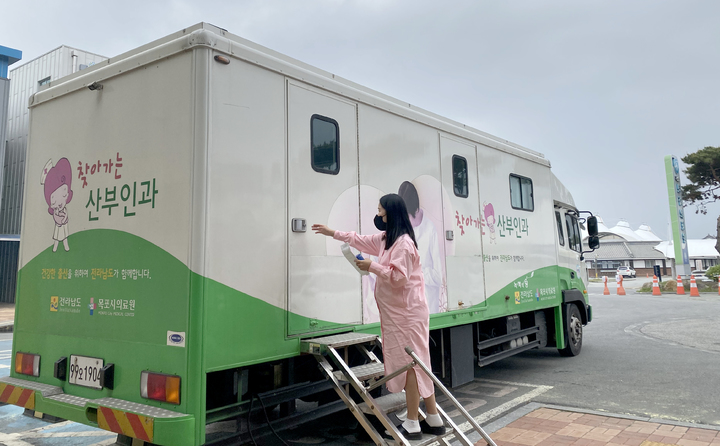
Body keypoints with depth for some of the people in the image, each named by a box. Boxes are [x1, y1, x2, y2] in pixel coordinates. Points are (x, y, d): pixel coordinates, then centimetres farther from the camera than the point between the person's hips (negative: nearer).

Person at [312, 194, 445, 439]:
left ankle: (412, 424, 4)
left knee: (410, 363, -4)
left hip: (407, 313, -10)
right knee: (415, 363, 11)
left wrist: (372, 266, -14)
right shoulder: (385, 238, 14)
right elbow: (360, 240, 27)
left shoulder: (403, 242, -16)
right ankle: (433, 419, 19)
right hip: (397, 312, 10)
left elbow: (399, 277, -22)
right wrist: (332, 233, 29)